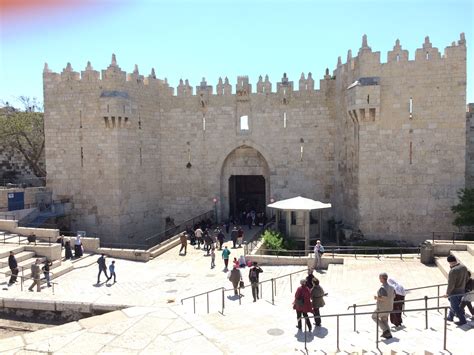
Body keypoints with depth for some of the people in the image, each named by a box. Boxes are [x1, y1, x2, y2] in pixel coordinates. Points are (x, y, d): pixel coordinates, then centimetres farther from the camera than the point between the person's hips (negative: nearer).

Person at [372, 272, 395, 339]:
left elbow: (385, 298, -32)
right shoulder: (391, 286, -1)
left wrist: (377, 298, -16)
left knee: (374, 317, 16)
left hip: (382, 308, -8)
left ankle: (385, 329, 8)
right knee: (384, 319, 25)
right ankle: (388, 334, 25)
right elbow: (393, 296, 12)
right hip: (389, 307, 8)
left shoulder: (382, 288, -27)